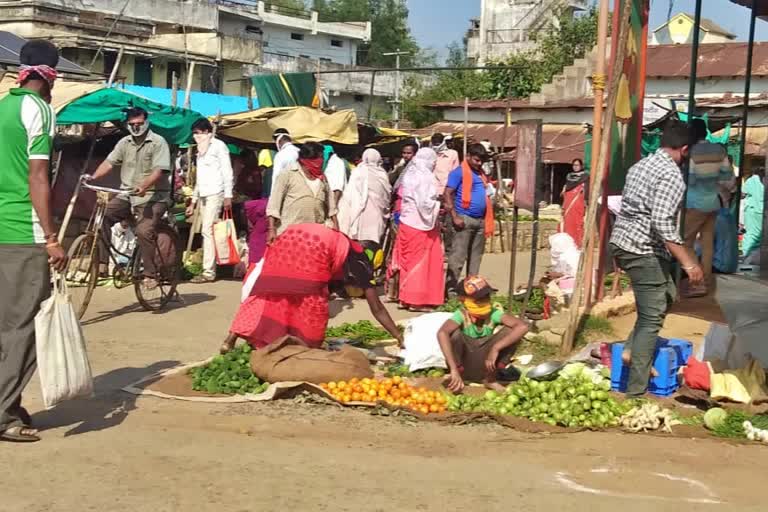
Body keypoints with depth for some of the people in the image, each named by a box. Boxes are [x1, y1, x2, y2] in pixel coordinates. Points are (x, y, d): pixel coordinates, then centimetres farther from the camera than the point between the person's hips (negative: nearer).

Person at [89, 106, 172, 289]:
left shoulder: (158, 142, -5)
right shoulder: (124, 143, 13)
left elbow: (159, 170, -17)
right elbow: (109, 162, 5)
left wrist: (144, 186, -34)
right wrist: (93, 177, -13)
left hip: (152, 197, -6)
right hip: (126, 196, 6)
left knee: (143, 231, -25)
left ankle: (150, 275, -14)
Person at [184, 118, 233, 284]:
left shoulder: (218, 146, -1)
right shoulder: (201, 150, 23)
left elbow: (227, 172, -7)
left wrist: (228, 196, -14)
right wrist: (193, 201, 20)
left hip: (215, 194, -8)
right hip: (203, 196, 8)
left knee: (208, 230, -14)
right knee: (205, 231, 4)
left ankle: (209, 271, -17)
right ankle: (209, 269, 5)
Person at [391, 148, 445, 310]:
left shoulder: (409, 174, 9)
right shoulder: (425, 177, -15)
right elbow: (426, 203, -22)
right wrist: (438, 206, -4)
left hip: (407, 222, 8)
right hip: (421, 224, -8)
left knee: (408, 260, 13)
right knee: (420, 261, -2)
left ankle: (405, 297, 19)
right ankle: (417, 300, 2)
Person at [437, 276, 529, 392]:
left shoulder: (493, 313, -15)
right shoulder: (461, 315, -23)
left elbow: (523, 326, -28)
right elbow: (442, 333, -43)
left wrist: (495, 348, -34)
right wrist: (454, 369, -50)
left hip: (485, 367, 3)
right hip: (462, 366, -3)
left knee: (512, 331, -18)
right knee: (455, 333, -31)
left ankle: (490, 379, 0)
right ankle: (454, 378, -7)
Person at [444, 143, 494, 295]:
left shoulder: (481, 173, 16)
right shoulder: (459, 172, -6)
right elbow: (448, 194, -12)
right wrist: (455, 217, -17)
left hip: (481, 220, 8)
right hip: (465, 219, -8)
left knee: (476, 256, 12)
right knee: (458, 256, -7)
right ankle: (451, 288, -4)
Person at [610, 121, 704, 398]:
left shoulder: (640, 165, 13)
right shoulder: (672, 175, -15)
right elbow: (662, 223, -25)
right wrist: (688, 262, -25)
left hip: (622, 242, 9)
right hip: (645, 251, -9)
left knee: (666, 295, 23)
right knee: (651, 319, -2)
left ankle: (632, 349, 15)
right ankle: (636, 390, -1)